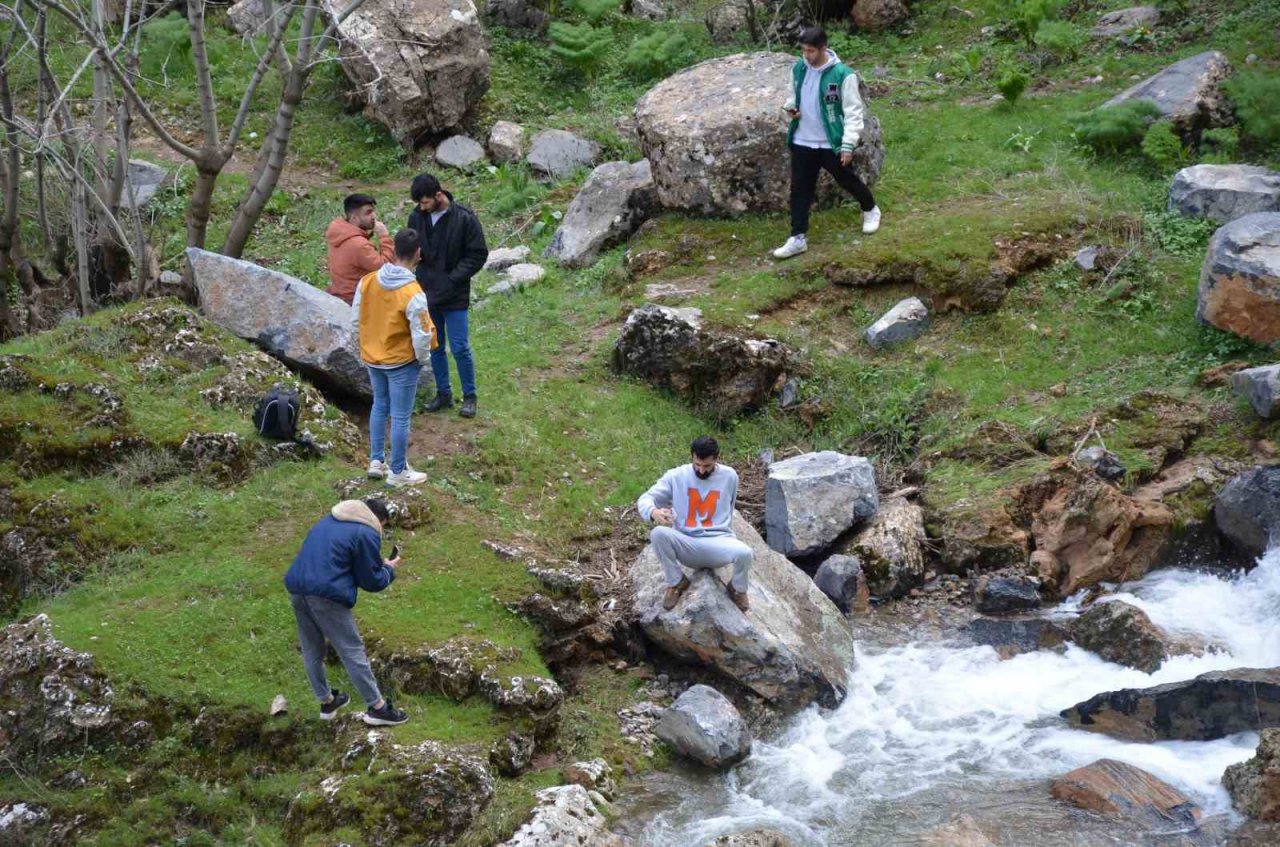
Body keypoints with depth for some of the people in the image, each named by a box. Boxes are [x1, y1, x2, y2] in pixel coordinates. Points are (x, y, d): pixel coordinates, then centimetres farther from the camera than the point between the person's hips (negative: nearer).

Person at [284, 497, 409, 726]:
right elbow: (372, 581, -1)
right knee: (353, 652, 2)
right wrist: (389, 569, 20)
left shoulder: (328, 521, 21)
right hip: (326, 594, -8)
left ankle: (327, 701, 33)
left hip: (297, 587, 8)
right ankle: (377, 707, 7)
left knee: (312, 651, 19)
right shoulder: (367, 534, -3)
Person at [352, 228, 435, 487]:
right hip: (402, 362, -6)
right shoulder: (413, 293, -26)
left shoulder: (368, 281, -9)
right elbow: (421, 335, -22)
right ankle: (398, 472, 16)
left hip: (371, 357, 6)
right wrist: (423, 358, -2)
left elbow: (356, 319, 2)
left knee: (380, 406, 24)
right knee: (400, 417, 7)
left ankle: (376, 461, 30)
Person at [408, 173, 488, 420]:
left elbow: (478, 254, -9)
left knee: (460, 348, -1)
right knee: (435, 347, 13)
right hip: (428, 295, 4)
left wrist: (453, 279, -16)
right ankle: (443, 394, 26)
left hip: (454, 297, -4)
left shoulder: (464, 218, -14)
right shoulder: (417, 217, -2)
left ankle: (469, 397, 14)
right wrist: (420, 280, -2)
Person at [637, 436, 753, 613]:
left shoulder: (729, 476, 2)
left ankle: (737, 589, 3)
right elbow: (645, 499, -6)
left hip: (718, 543, 0)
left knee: (744, 553, -34)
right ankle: (676, 582, -5)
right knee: (658, 533, -31)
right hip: (687, 546, 0)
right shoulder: (676, 476, -2)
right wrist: (654, 512, -28)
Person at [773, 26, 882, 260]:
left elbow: (853, 112, -15)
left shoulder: (842, 74, -19)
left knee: (848, 180, 16)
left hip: (832, 144, -4)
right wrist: (790, 106, -6)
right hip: (802, 142, 4)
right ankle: (798, 238, 11)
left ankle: (870, 210, 44)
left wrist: (848, 144, -19)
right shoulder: (798, 69, -1)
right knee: (800, 190, 4)